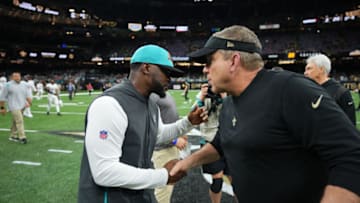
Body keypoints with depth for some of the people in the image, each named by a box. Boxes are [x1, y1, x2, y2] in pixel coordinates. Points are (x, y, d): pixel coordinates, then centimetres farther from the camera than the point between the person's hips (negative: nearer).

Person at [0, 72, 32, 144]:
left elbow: (27, 95, 12)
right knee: (19, 121, -14)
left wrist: (29, 102, -4)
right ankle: (22, 137, -13)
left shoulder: (24, 84, 10)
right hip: (14, 106, -6)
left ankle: (13, 136, 26)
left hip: (22, 106, 6)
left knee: (16, 121, 14)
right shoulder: (8, 85, -5)